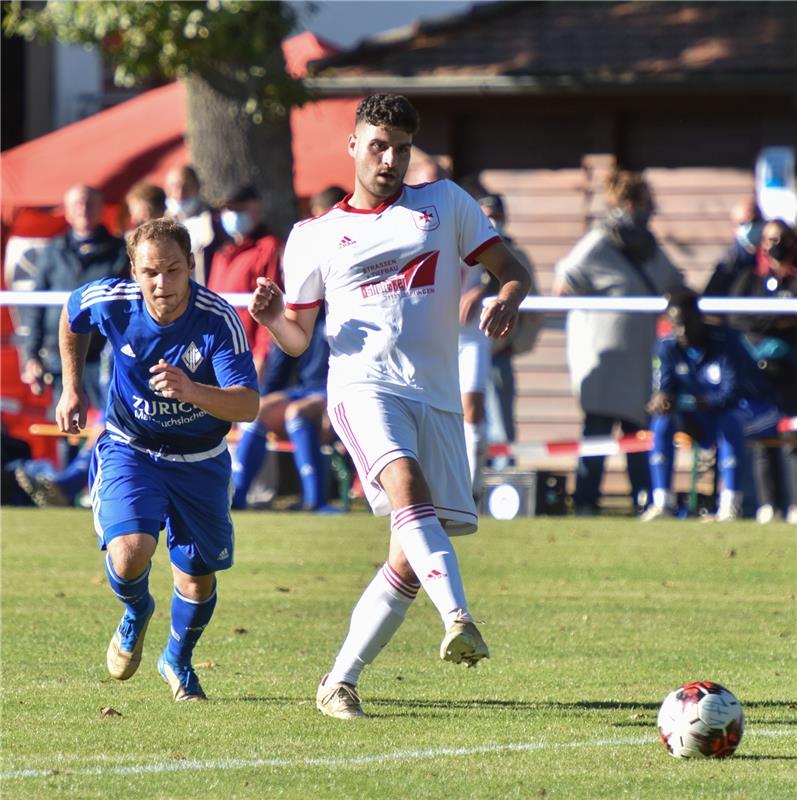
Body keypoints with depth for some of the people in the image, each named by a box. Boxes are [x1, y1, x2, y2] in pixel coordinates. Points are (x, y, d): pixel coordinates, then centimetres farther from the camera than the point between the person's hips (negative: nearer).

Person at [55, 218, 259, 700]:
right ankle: (136, 613, 15)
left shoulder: (219, 320, -27)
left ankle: (178, 661, 42)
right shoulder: (110, 302, -20)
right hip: (129, 449, 0)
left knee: (198, 578, 9)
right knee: (129, 556, -23)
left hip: (200, 461, 0)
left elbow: (248, 406, -35)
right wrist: (73, 389, 9)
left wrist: (192, 391, -53)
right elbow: (72, 316, 6)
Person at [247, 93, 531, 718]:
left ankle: (340, 682, 7)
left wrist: (508, 298, -7)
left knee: (413, 555, -4)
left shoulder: (445, 203, 18)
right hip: (363, 384, -2)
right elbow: (298, 338, 18)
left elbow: (511, 268, 16)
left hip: (437, 397, 3)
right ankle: (460, 621, -50)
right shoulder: (315, 236, 16)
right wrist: (270, 316, -6)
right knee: (408, 486, -33)